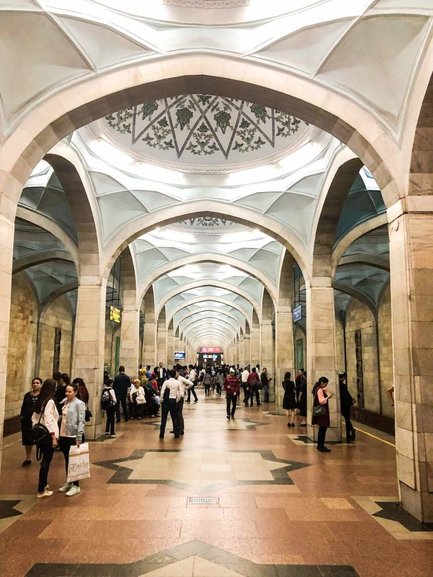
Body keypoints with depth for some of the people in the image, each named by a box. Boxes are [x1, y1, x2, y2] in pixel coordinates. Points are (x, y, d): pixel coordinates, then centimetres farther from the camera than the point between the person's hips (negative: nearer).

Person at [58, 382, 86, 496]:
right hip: (64, 435, 6)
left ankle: (76, 486, 12)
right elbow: (61, 419, 12)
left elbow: (81, 421, -13)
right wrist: (59, 435, 8)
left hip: (73, 436, -6)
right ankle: (68, 482, 29)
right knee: (67, 460, 15)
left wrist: (79, 438, -17)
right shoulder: (64, 402, 8)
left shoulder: (79, 404, -9)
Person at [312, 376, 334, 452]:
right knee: (323, 428, -7)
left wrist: (327, 396, 10)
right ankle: (321, 447, -4)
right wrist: (328, 397, -15)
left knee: (322, 428, 16)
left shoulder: (319, 389, 14)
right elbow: (321, 401, -22)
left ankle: (320, 445, 24)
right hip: (322, 412, -11)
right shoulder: (320, 390, -17)